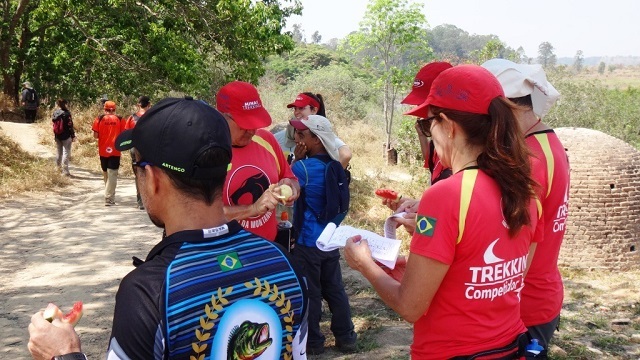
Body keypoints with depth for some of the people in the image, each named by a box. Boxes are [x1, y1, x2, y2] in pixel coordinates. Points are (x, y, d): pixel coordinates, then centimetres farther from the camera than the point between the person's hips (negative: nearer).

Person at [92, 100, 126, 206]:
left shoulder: (99, 119, -1)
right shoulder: (120, 120, -2)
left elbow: (95, 135, -3)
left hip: (103, 150, 2)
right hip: (115, 151, -2)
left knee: (106, 173, 17)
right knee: (112, 174, -3)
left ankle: (109, 195, 26)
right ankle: (109, 199, -9)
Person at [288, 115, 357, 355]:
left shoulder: (302, 167, -18)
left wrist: (295, 159, -8)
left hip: (308, 241, -7)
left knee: (310, 293, 5)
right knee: (335, 289, 15)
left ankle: (313, 343, 15)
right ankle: (346, 338, 22)